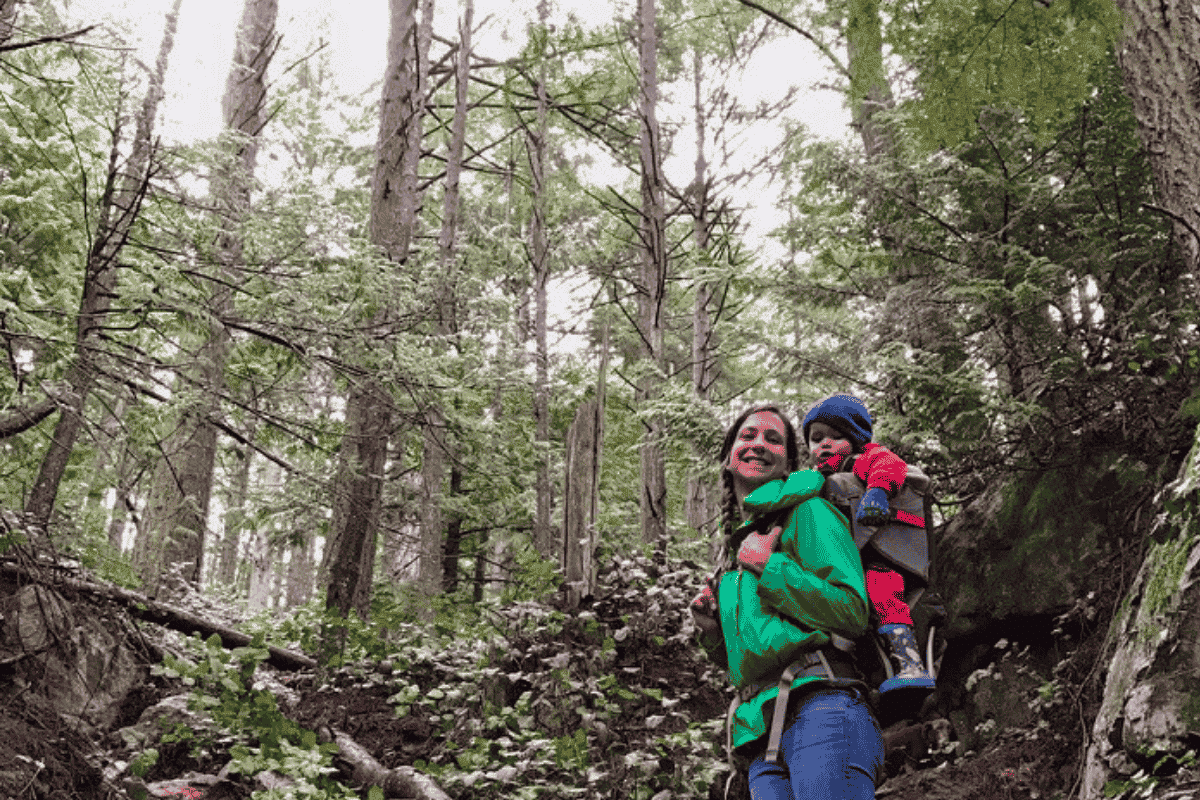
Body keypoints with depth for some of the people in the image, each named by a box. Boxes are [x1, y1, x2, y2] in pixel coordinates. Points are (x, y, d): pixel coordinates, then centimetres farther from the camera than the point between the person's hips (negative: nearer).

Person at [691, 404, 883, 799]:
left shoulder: (807, 511, 4)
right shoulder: (737, 544, 27)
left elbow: (852, 615, -8)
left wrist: (770, 566, -8)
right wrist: (712, 629, 13)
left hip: (821, 711, -7)